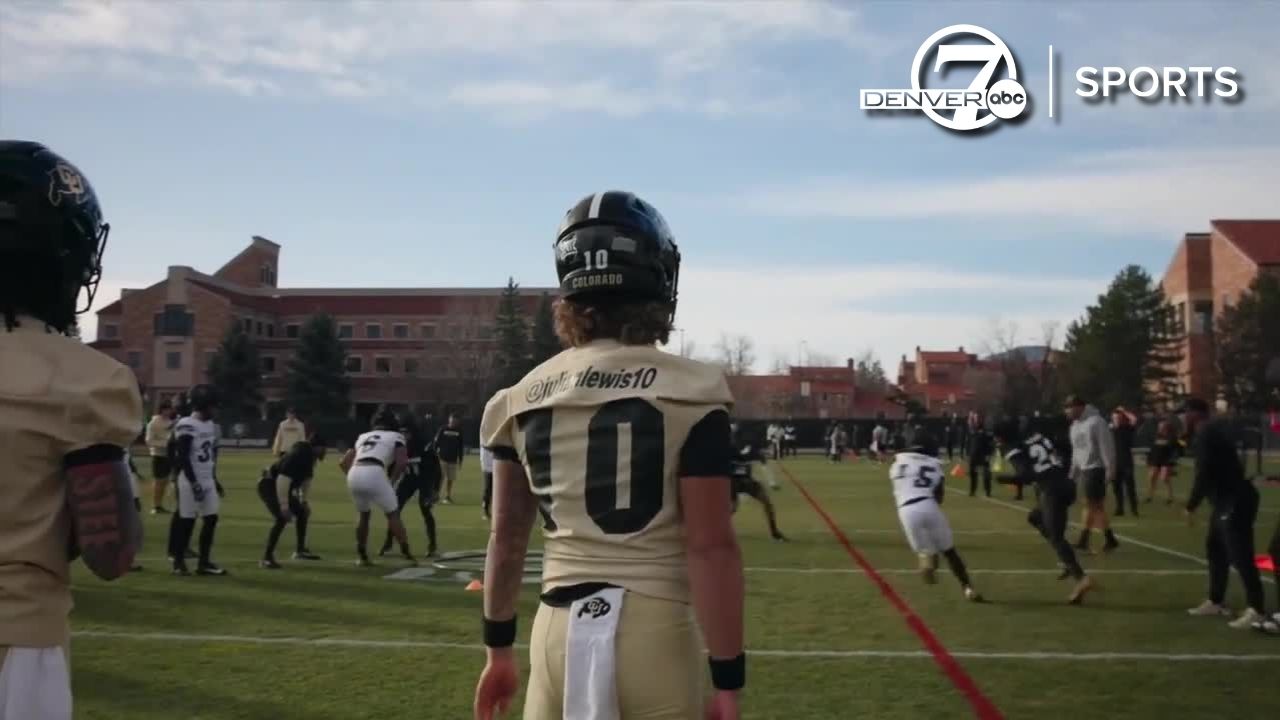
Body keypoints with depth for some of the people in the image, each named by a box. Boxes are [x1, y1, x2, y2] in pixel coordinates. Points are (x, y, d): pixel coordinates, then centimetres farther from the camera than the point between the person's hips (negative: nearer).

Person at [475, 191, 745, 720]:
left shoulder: (524, 397, 4)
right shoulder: (687, 393, -10)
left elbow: (506, 539, 11)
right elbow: (710, 546, -12)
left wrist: (499, 648, 22)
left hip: (559, 630, 4)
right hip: (653, 632, -3)